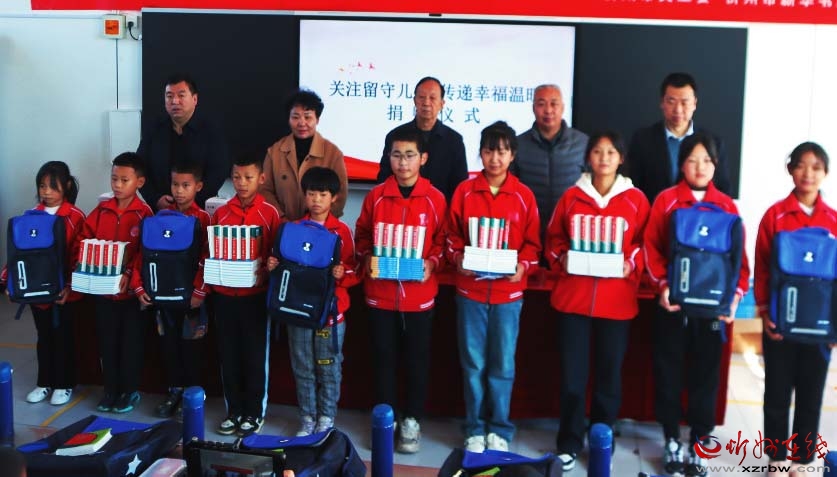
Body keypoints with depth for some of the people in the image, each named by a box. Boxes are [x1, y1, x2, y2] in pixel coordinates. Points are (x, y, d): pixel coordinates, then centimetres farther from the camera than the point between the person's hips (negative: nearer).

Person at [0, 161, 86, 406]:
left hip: (64, 290, -4)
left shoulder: (75, 216, -11)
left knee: (62, 336, 8)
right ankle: (44, 383, 27)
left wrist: (71, 285, -19)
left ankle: (64, 385, 21)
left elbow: (79, 255, -12)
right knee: (43, 336, 15)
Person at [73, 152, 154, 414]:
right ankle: (110, 389, 25)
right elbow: (82, 240, 7)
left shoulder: (144, 213, -8)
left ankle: (129, 390, 20)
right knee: (106, 340, 13)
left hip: (131, 289, -4)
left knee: (131, 341, 7)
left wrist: (129, 275, -24)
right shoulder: (102, 210, 5)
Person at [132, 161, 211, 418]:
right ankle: (175, 391, 24)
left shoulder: (203, 219, -6)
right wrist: (139, 286, -2)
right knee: (169, 344, 12)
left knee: (191, 346, 5)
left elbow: (208, 259, -12)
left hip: (190, 295, -4)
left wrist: (200, 291, -18)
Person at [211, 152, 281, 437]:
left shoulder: (269, 213, -4)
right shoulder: (221, 213, 5)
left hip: (255, 293, -3)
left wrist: (266, 271, -20)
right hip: (224, 293, 3)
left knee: (255, 354, 5)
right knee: (228, 354, 10)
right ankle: (234, 410, 23)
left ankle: (254, 412, 17)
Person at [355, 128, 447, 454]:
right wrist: (366, 258, -6)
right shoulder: (376, 195, 0)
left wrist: (432, 262, -12)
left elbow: (443, 240, 4)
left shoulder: (435, 198, -3)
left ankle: (412, 420, 23)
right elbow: (361, 235, 10)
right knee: (383, 357, 10)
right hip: (380, 292, 1)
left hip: (419, 294, -1)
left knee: (417, 358, 9)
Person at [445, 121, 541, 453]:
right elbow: (452, 236, 6)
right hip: (470, 290, 0)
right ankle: (475, 429, 20)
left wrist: (523, 266, -13)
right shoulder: (464, 191, 2)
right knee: (473, 363, 7)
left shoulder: (524, 196, 1)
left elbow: (532, 243, 4)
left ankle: (500, 430, 20)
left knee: (503, 364, 7)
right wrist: (458, 259, -12)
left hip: (508, 291, 0)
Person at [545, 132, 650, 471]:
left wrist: (632, 264, -11)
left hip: (617, 300, 0)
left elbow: (646, 243, 7)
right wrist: (561, 259, -8)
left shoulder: (636, 199, 2)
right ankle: (569, 442, 17)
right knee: (572, 372, 4)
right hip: (573, 297, 0)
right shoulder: (571, 196, 4)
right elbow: (553, 238, 10)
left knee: (609, 372, 9)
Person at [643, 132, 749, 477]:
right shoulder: (666, 200, 1)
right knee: (669, 372, 7)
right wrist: (662, 285, -16)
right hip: (674, 301, -1)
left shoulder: (726, 206, 5)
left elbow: (738, 255, 3)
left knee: (705, 375, 8)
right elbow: (651, 247, -3)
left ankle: (697, 445, 20)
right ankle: (672, 441, 22)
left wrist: (736, 293, -10)